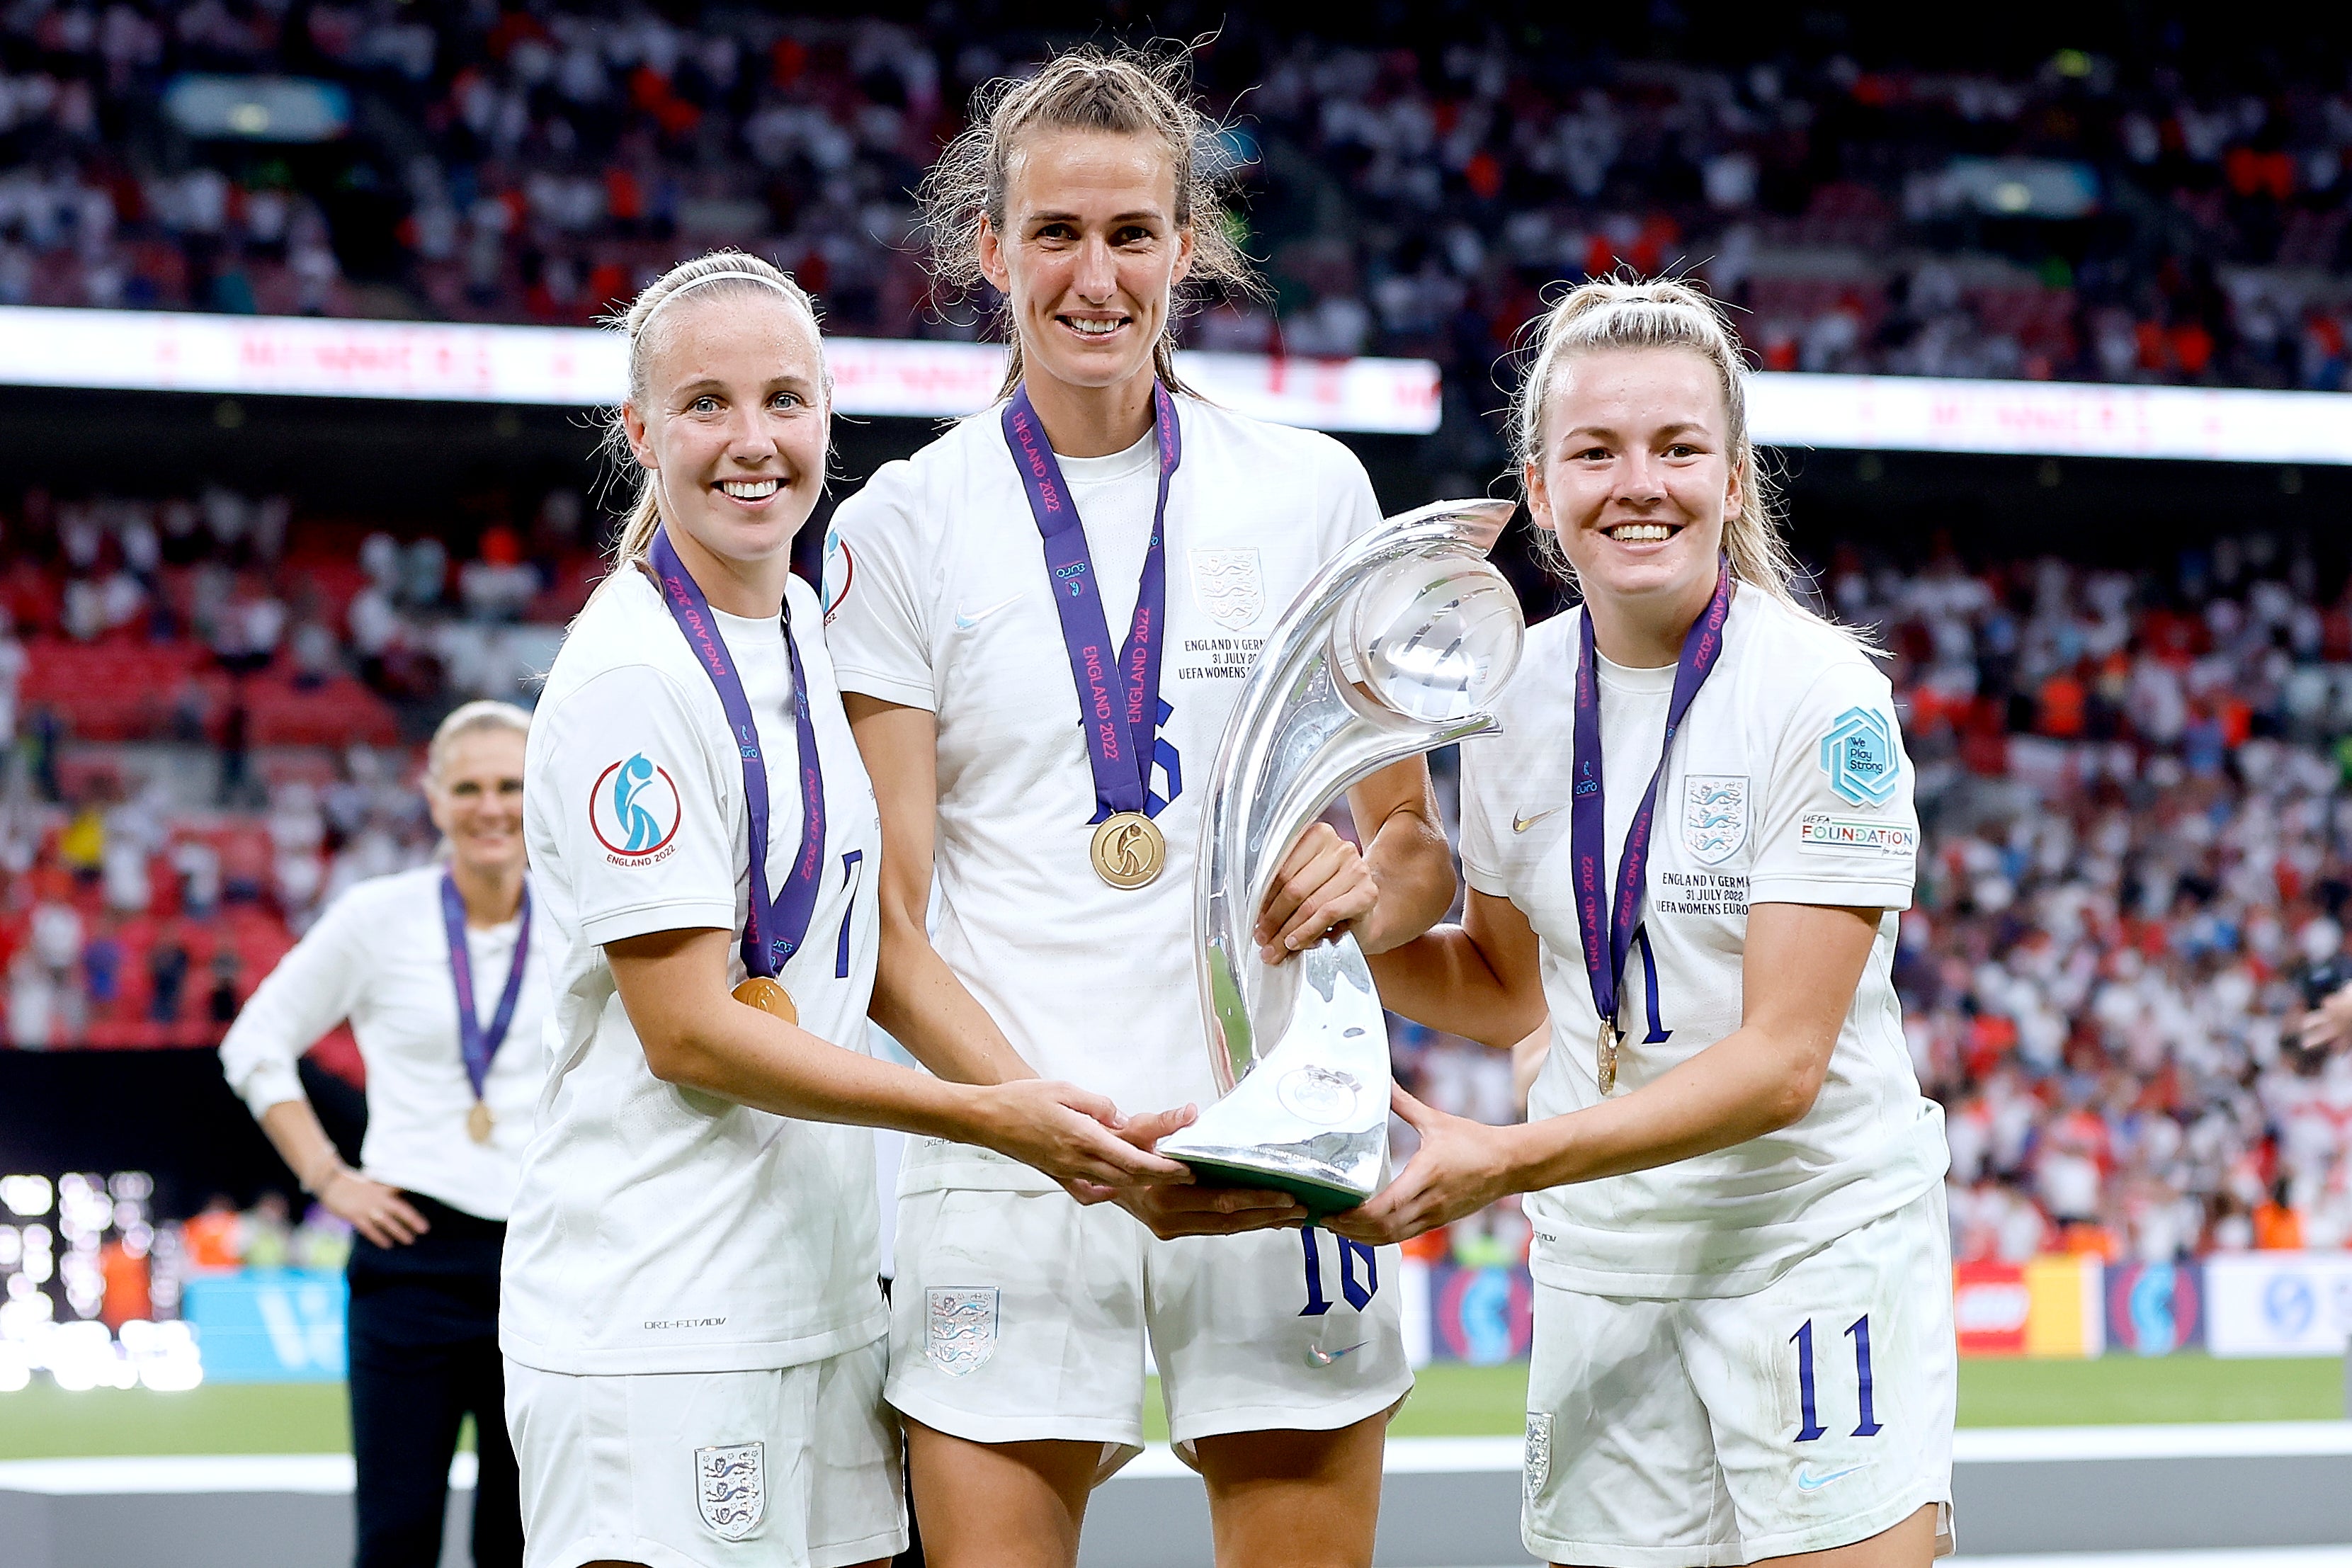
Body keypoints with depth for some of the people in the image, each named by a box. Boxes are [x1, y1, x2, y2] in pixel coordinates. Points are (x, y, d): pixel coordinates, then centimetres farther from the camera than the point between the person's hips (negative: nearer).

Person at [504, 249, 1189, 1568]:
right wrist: (984, 1113, -16)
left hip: (822, 1298, 8)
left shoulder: (803, 622, 12)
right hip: (655, 1324, -8)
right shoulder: (632, 677, -14)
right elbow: (689, 1030, -16)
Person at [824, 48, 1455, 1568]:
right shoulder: (904, 526, 3)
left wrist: (1369, 884, -13)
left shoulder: (1311, 490, 8)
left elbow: (1417, 843, 12)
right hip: (1006, 1183, -1)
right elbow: (886, 927, -1)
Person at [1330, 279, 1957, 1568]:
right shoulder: (1516, 693, 2)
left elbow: (1783, 1060, -18)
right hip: (1600, 1260, 4)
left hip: (1817, 1250, -4)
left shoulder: (1821, 696, -14)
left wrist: (1506, 1161, -26)